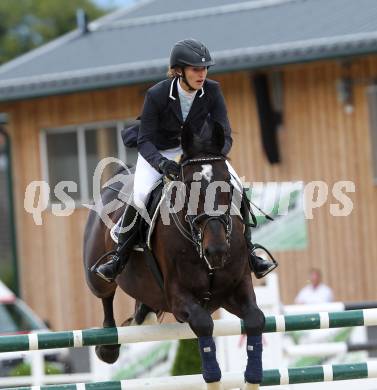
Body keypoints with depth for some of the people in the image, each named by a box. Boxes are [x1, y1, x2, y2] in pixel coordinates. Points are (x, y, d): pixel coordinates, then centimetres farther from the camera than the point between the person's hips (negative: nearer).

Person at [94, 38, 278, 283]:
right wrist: (162, 164, -43)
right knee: (140, 195, -27)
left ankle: (247, 252, -2)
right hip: (158, 152, -3)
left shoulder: (212, 91, -18)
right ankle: (120, 257, -9)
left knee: (236, 186, -17)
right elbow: (145, 142, -23)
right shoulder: (157, 95, -24)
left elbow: (225, 136, -17)